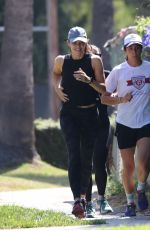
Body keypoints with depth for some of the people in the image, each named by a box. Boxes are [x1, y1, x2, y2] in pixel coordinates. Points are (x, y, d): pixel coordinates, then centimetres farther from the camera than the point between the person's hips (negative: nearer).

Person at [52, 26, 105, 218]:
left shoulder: (94, 60, -2)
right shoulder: (61, 61, 2)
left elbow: (104, 89, -5)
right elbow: (56, 74, 27)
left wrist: (88, 80, -22)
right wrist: (57, 88, 7)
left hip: (89, 114, 1)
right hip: (69, 114, -1)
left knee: (87, 157, 8)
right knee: (74, 155, -15)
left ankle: (83, 195, 29)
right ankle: (77, 201, -25)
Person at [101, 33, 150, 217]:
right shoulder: (118, 71, -2)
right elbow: (104, 98, 0)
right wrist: (121, 100, -14)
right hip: (125, 124, 0)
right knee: (128, 166, 4)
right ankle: (130, 203, 21)